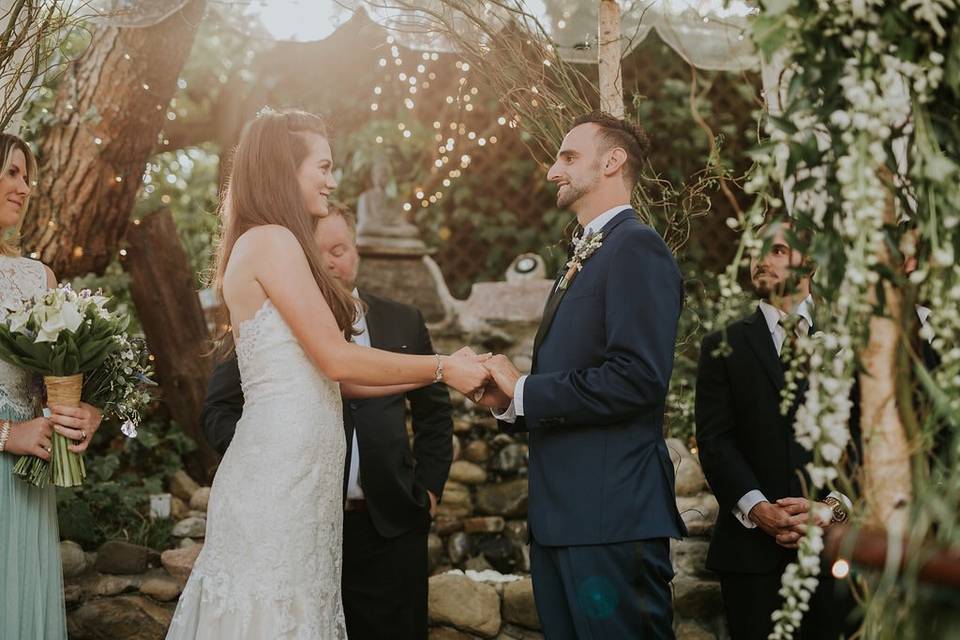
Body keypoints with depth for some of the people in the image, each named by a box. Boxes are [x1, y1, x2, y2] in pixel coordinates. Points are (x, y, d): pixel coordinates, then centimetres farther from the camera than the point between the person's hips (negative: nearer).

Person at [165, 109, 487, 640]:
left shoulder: (269, 243, 19)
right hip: (281, 471, -9)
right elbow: (336, 359, -14)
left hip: (293, 470, 9)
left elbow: (327, 377, 15)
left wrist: (437, 373, 13)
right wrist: (442, 369, -5)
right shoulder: (272, 241, -10)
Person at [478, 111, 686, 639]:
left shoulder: (637, 248, -9)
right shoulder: (582, 260, 22)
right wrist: (510, 402, 5)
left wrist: (525, 389, -13)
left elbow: (638, 378, -22)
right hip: (560, 516, 10)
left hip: (612, 517, -10)